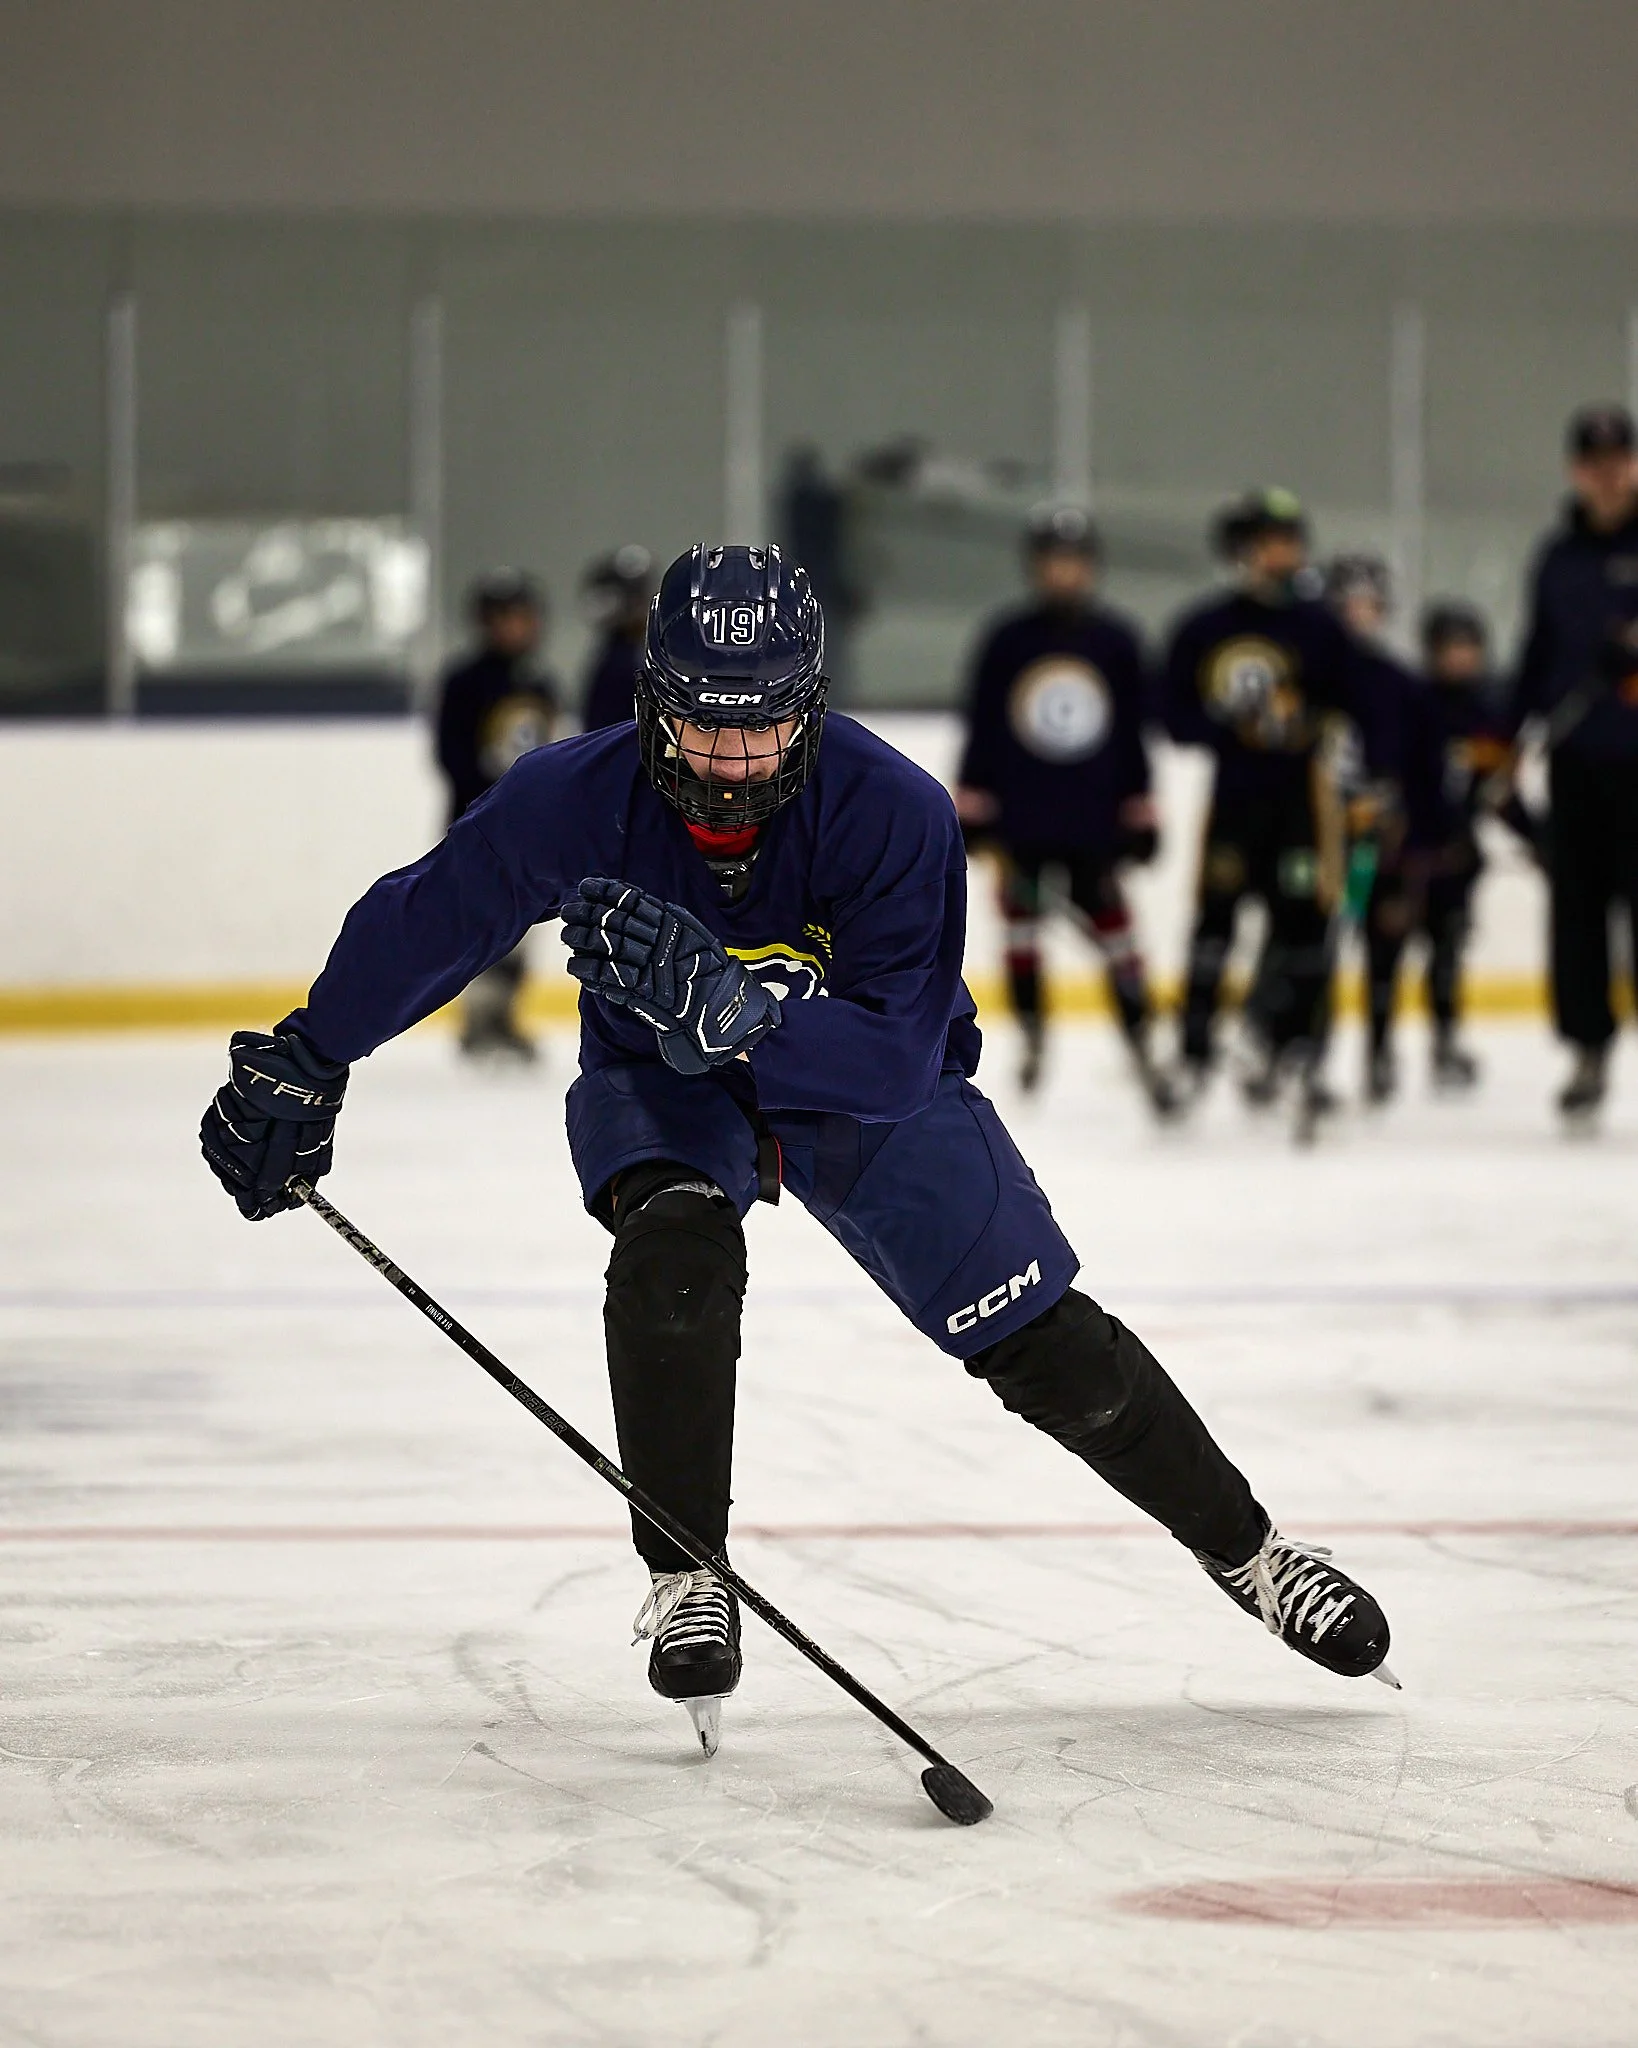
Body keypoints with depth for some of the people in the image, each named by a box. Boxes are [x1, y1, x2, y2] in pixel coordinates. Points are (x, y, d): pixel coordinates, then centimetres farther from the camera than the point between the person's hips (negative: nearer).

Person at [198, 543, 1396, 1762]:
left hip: (871, 1092, 0)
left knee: (1043, 1344, -2)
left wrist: (723, 999, -50)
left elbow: (900, 1060, -37)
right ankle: (687, 1585, -17)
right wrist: (301, 1071, -5)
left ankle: (1244, 1548, 20)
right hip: (657, 1085, 0)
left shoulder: (895, 814, -32)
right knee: (675, 1249, -32)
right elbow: (421, 921, -10)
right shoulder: (574, 799, -27)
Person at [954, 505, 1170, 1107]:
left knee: (1112, 929, -1)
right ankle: (1032, 1038, 21)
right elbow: (981, 728, 2)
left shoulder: (1116, 641, 2)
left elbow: (1131, 734, 7)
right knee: (1021, 924, 7)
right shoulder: (1006, 639, 0)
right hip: (1020, 815, 0)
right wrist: (970, 804, 0)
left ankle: (1143, 1050, 4)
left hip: (1093, 821, 0)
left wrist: (1139, 811, 6)